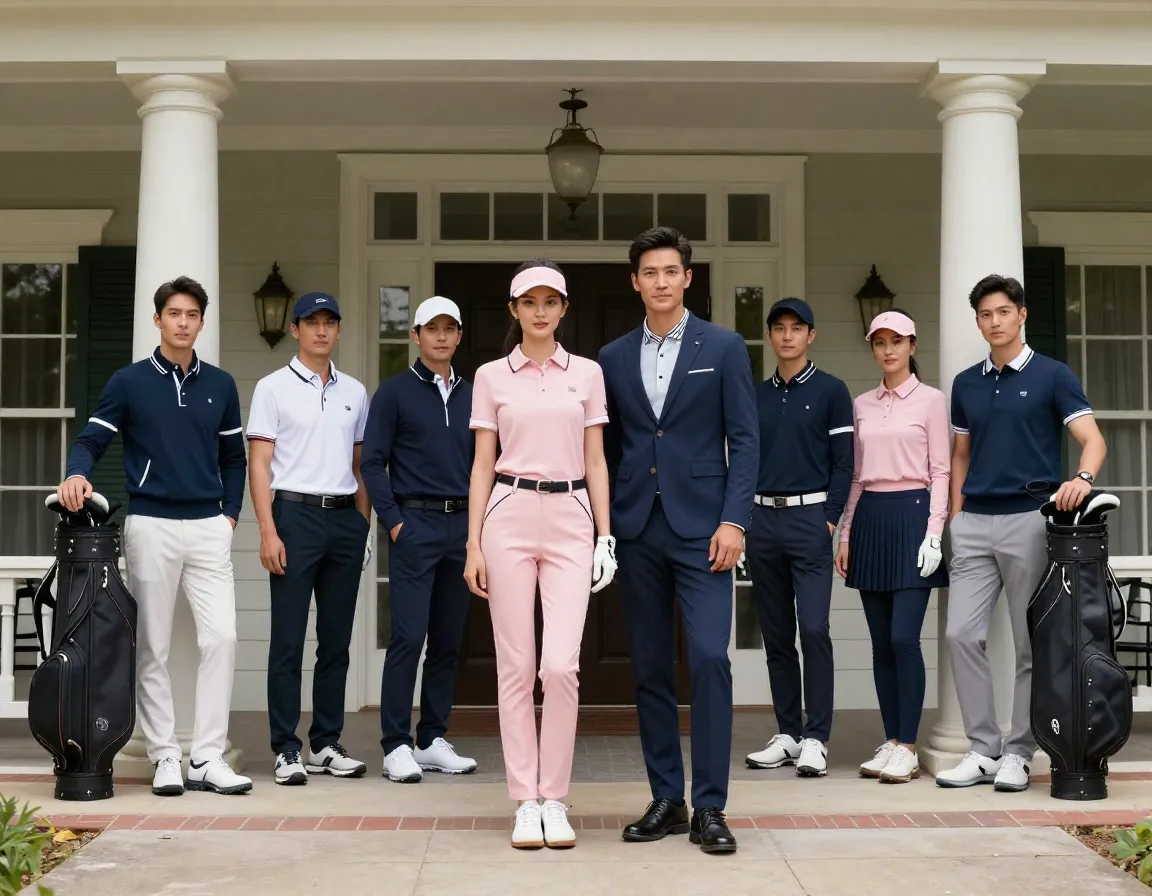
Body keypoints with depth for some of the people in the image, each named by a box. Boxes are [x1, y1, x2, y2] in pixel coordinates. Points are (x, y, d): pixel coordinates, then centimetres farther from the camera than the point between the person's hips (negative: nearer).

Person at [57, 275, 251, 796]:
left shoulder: (220, 385, 11)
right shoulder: (129, 381, 3)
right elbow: (90, 441, 0)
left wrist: (230, 513, 7)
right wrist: (77, 474, -21)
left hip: (209, 526, 2)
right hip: (151, 525, -2)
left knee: (221, 636, -8)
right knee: (153, 647, 2)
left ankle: (207, 758, -2)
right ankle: (165, 757, 10)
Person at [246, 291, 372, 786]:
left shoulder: (354, 392, 14)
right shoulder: (273, 387, 1)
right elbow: (259, 464, -4)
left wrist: (363, 526, 11)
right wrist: (268, 531, -12)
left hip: (345, 518, 5)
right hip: (295, 512, -4)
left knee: (336, 639, 8)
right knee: (288, 639, -3)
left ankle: (326, 745, 17)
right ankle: (286, 749, 3)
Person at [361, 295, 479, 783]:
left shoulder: (472, 396, 14)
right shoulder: (395, 392, 2)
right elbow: (372, 462, -2)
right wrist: (394, 521, -8)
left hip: (462, 525, 5)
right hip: (415, 523, -4)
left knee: (449, 640, 7)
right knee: (408, 637, -8)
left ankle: (433, 740, 16)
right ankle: (397, 746, -1)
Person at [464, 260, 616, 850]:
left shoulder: (587, 374, 9)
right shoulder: (491, 376, 7)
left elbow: (595, 460, 9)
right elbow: (482, 464, 6)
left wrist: (605, 535, 2)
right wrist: (474, 545, 0)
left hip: (570, 519, 0)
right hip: (509, 517, 0)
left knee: (561, 665, -9)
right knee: (515, 665, 1)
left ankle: (554, 799, 6)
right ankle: (526, 802, 11)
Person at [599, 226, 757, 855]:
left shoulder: (723, 348, 3)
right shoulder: (614, 357, 11)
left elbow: (744, 440, -1)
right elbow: (609, 448, 13)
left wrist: (734, 521, -10)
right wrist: (603, 525, 6)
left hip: (701, 527, -3)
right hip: (637, 530, 4)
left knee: (708, 659, -11)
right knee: (650, 668, 7)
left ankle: (709, 808, -3)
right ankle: (666, 800, 16)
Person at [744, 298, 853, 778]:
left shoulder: (831, 391, 2)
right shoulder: (756, 396, 14)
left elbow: (843, 461, -2)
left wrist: (830, 519, -10)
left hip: (809, 517, -4)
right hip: (762, 521, 5)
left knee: (813, 629, -11)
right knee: (776, 634, 8)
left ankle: (815, 739, -5)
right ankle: (788, 733, 15)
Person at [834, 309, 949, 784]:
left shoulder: (931, 400, 1)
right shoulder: (862, 405, 14)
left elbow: (941, 471, -2)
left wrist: (933, 532, -11)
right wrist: (845, 534, 11)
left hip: (912, 514, -5)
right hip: (870, 518, 5)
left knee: (903, 638, -10)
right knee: (881, 641, 6)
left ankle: (907, 748, -3)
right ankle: (891, 741, 13)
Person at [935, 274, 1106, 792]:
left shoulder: (1052, 376, -1)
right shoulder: (965, 384, 13)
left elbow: (1092, 439, -10)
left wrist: (1083, 477, -32)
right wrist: (955, 518, 9)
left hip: (1029, 519, -4)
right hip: (974, 522, 4)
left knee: (1031, 642, 2)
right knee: (962, 633, -3)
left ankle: (1017, 753, 11)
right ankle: (982, 749, 6)